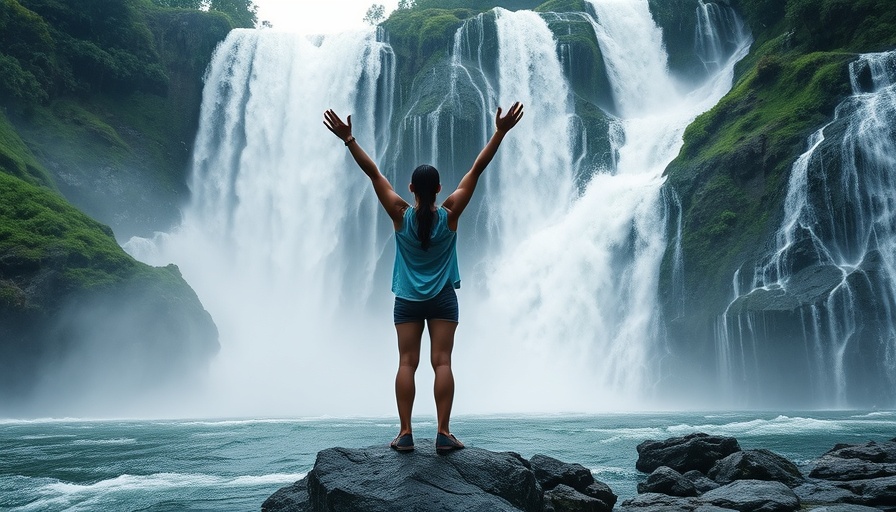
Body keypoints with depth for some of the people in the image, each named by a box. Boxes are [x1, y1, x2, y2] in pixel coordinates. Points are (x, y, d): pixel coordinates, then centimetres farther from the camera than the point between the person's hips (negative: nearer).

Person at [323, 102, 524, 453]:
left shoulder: (400, 214, -7)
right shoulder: (450, 213, -7)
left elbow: (372, 172, -7)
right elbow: (477, 169, -7)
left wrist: (348, 139, -6)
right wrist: (500, 132, -6)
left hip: (407, 301, 1)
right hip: (443, 299, 0)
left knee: (407, 363, 0)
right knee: (442, 362, -3)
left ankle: (405, 433, -1)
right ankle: (443, 433, -4)